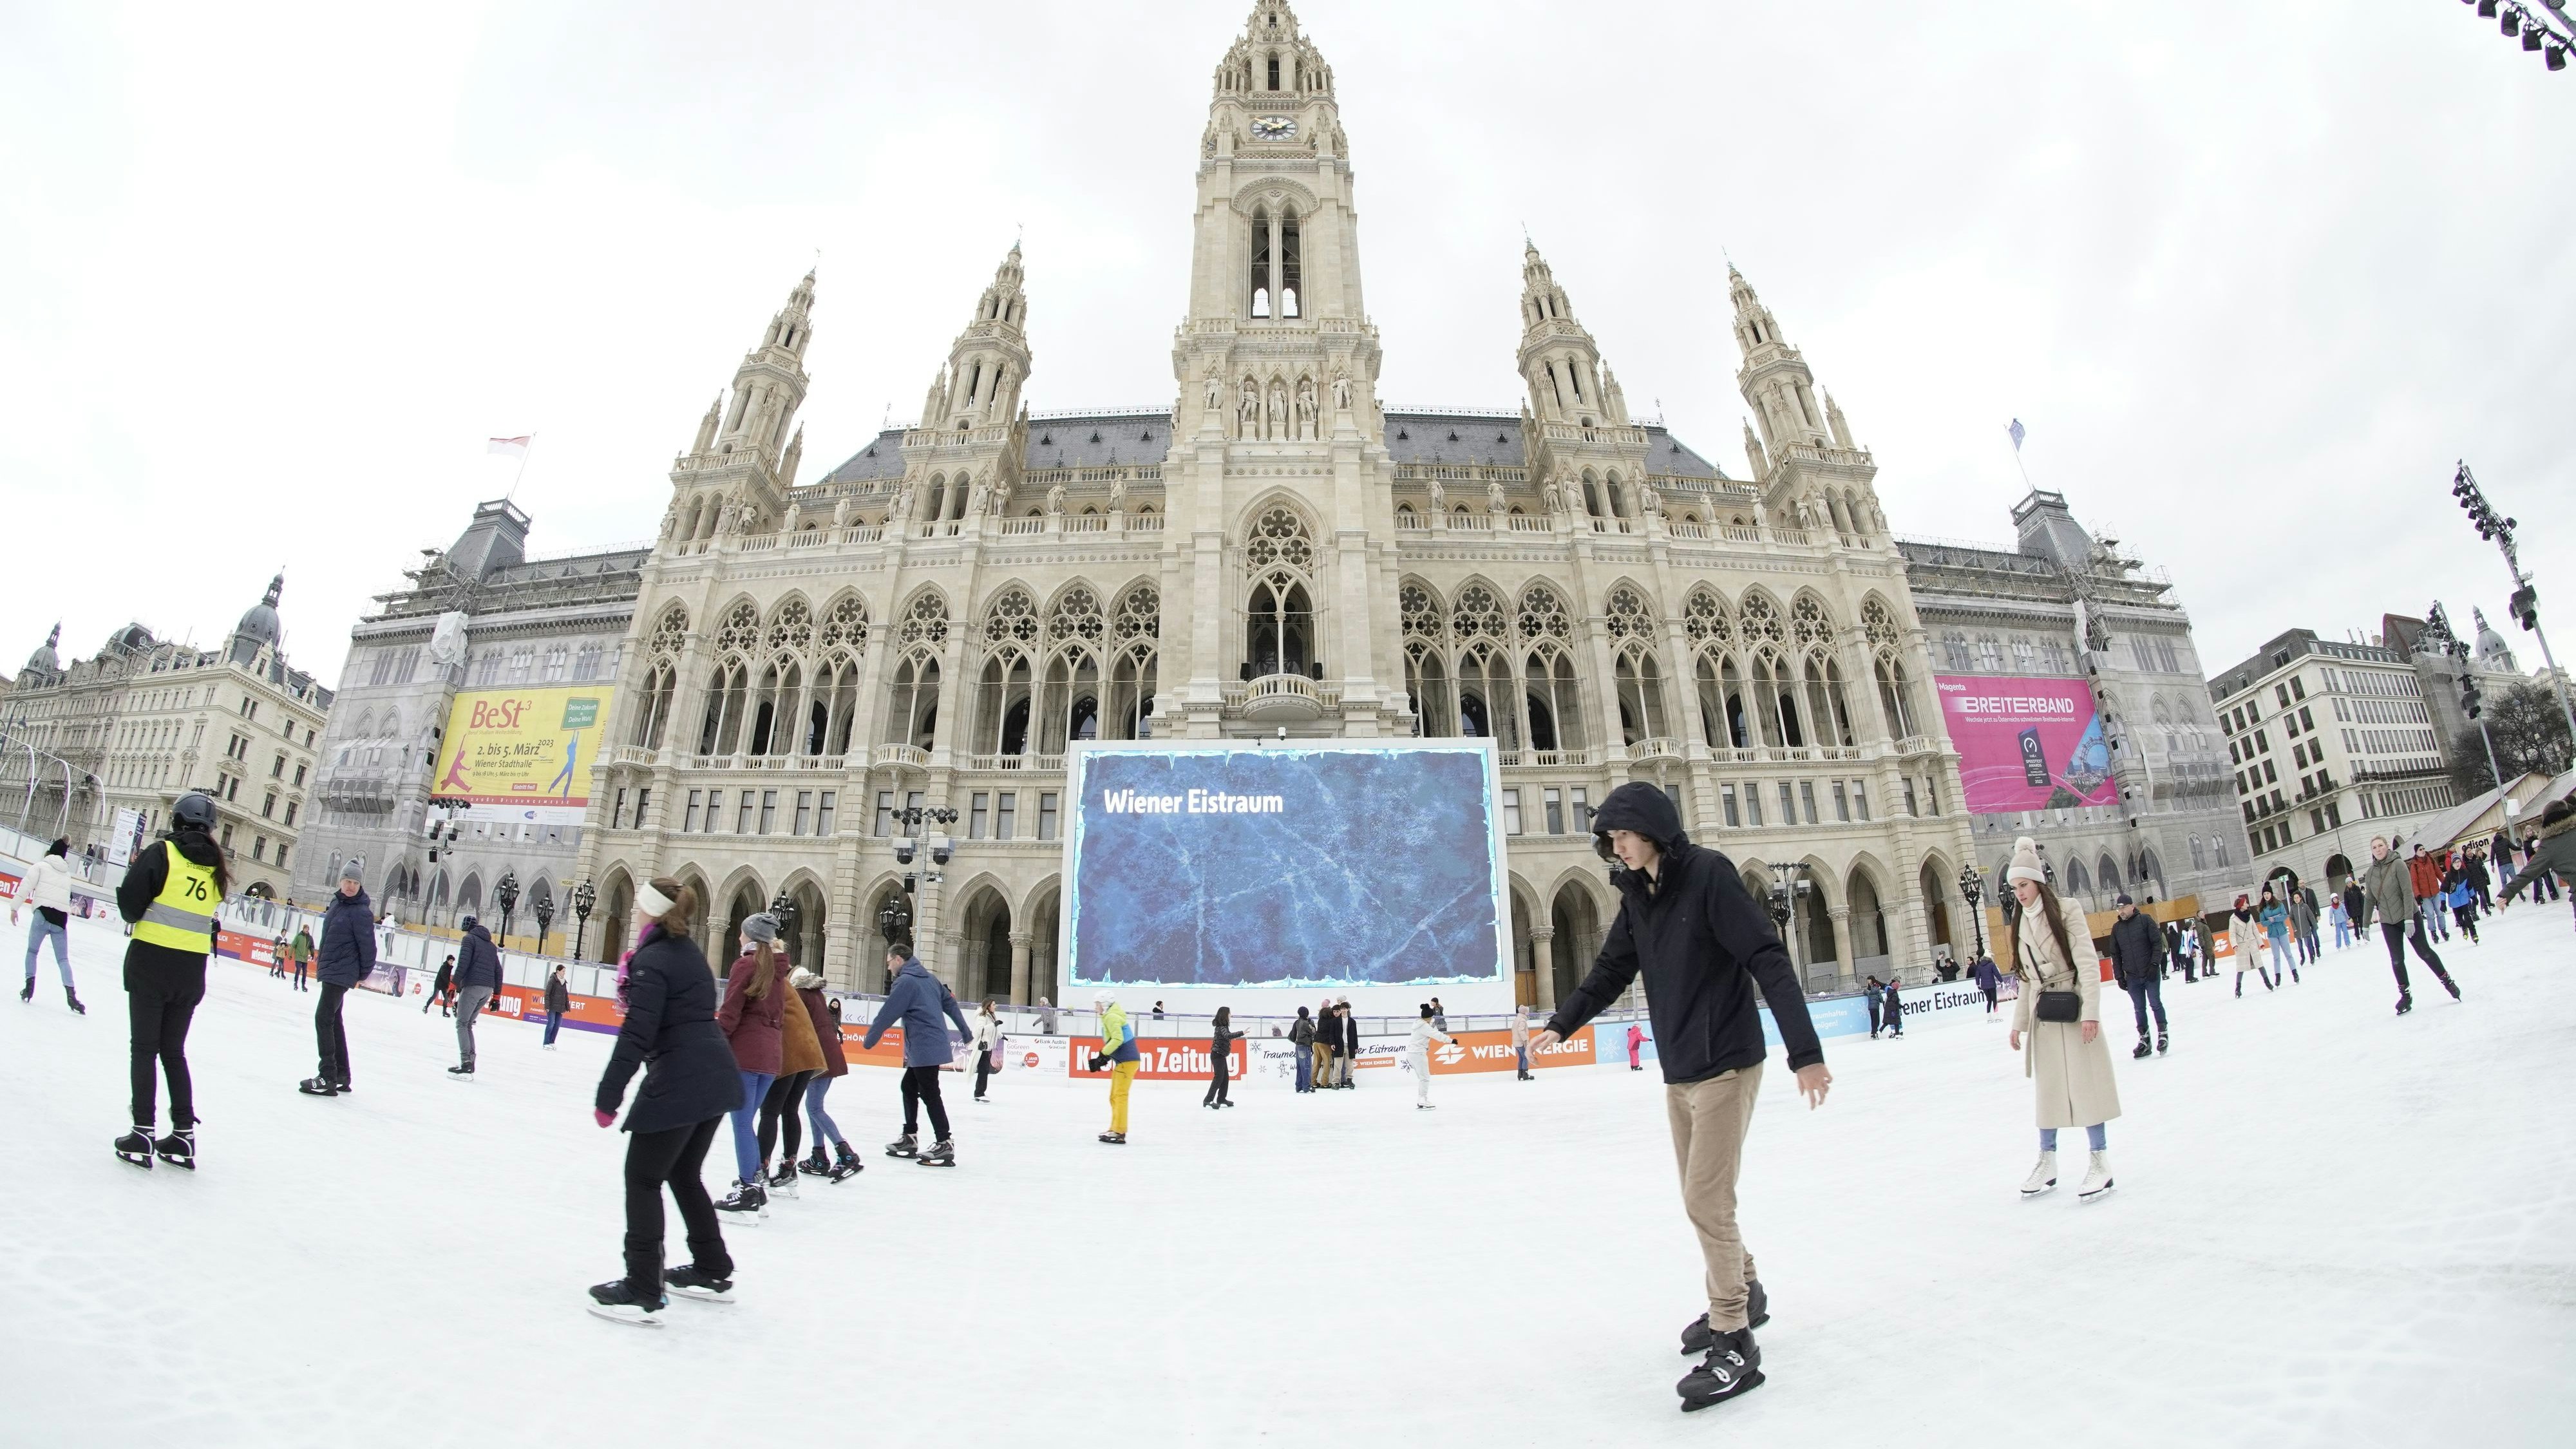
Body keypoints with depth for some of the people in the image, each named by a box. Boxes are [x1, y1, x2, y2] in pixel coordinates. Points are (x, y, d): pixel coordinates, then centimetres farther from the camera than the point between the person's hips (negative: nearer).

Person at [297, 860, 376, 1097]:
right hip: (331, 971, 9)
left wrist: (363, 975, -5)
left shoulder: (362, 912, -17)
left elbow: (368, 946, -14)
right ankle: (341, 1076, 24)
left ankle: (328, 1077, -10)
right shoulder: (336, 903, 8)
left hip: (342, 974, -9)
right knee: (334, 1021, 14)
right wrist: (323, 965, 23)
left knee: (323, 1019, -12)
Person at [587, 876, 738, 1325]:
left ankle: (642, 1291, 6)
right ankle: (712, 1271, 30)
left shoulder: (651, 960, -11)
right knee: (685, 1176, 22)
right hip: (716, 1080, 9)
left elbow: (636, 1036, -17)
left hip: (677, 1086, -9)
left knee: (643, 1179, 4)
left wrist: (608, 1097, -12)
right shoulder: (691, 954, 16)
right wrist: (633, 987, 9)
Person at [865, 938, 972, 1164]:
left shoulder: (905, 982, -13)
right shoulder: (929, 977, 15)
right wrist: (965, 1031, 24)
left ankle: (944, 1144, -5)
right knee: (909, 1087, 19)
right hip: (932, 1045, 9)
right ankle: (909, 1138, 25)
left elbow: (887, 1015, -12)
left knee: (929, 1093, -6)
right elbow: (950, 1003, 18)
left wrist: (868, 1041, 0)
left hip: (924, 1048, -9)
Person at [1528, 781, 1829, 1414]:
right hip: (1677, 1072, 7)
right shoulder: (1637, 895, 5)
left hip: (1726, 1065, -7)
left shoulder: (1709, 874, -17)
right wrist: (1560, 1025, 15)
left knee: (1707, 1202, -7)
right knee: (1702, 1198, 18)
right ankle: (1743, 1293, 39)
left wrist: (1804, 1052, -26)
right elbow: (1611, 971, 14)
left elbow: (1769, 962, -21)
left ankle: (1734, 1344, 7)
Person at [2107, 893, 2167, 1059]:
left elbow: (2157, 943, -7)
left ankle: (2162, 1035, 15)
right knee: (2139, 1009, 7)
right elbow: (2115, 954, 9)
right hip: (2132, 977, 3)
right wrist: (2119, 976, 5)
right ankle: (2144, 1039, 13)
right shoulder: (2116, 928, 6)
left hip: (2150, 973, -3)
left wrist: (2154, 965, -15)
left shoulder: (2145, 921, -4)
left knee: (2156, 1004, 1)